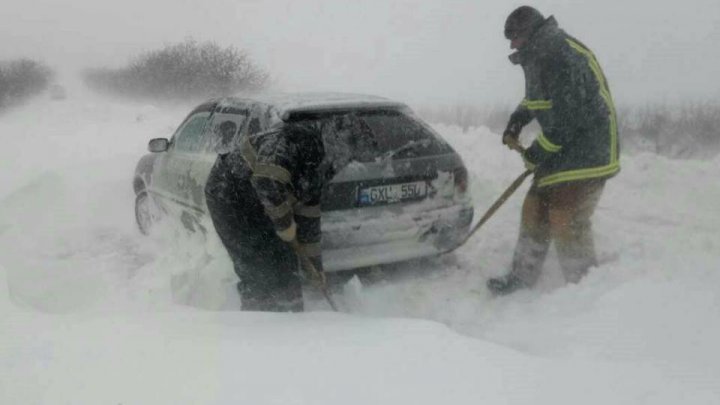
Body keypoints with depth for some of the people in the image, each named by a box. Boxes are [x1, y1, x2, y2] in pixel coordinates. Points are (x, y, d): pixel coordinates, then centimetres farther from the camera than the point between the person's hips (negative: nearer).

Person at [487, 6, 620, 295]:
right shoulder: (540, 57, 13)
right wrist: (514, 125, 11)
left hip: (585, 155, -10)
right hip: (561, 152, 10)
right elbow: (535, 99, 28)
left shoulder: (560, 56, -21)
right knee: (534, 210, 13)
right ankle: (522, 277, 27)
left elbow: (567, 118, -25)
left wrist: (535, 155, -15)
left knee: (567, 223, -8)